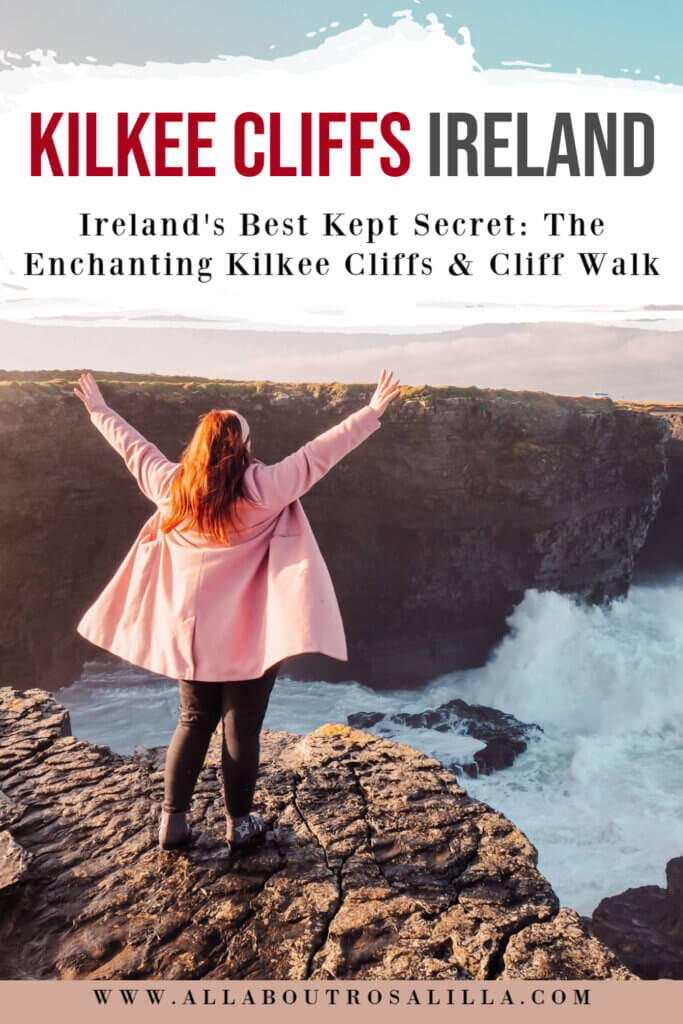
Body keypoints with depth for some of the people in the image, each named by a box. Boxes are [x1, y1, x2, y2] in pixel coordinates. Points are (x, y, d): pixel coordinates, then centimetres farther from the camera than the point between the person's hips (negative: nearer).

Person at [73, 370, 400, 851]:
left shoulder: (170, 485, -2)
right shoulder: (261, 490, -17)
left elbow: (133, 446, 13)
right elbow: (318, 454, -18)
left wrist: (99, 409, 30)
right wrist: (375, 410, -15)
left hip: (189, 633, 5)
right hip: (248, 636, -4)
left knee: (194, 722, 20)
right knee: (242, 730, 11)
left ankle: (173, 821, 25)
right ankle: (240, 823, 26)